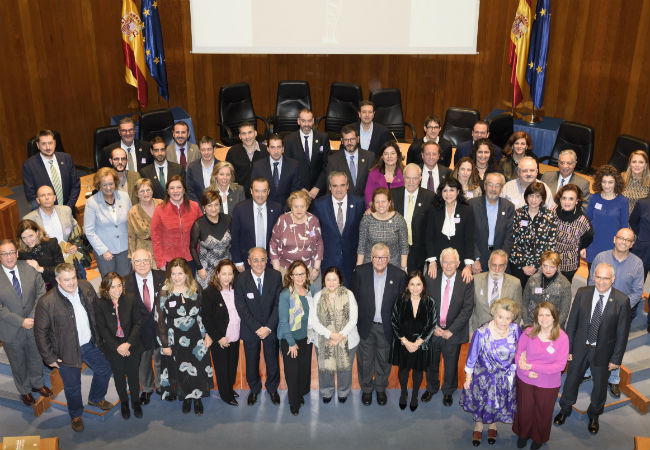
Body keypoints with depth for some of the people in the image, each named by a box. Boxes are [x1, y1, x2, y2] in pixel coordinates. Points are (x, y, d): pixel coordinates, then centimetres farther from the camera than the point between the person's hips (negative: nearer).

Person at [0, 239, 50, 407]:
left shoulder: (29, 268, -11)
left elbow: (41, 292, -8)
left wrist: (33, 317, -19)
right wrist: (21, 322, -23)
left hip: (34, 324, 2)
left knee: (36, 357, 23)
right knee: (18, 363, 19)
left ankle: (37, 383, 48)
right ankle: (24, 390, 43)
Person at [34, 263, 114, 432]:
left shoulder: (86, 287, -11)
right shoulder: (46, 302, -25)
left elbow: (97, 309, 7)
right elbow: (40, 332, -15)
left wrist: (99, 335, 11)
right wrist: (49, 357, -10)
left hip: (90, 344, 5)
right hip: (67, 351, -5)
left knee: (104, 369, 22)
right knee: (72, 386, 13)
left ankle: (95, 399, 52)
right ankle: (76, 415, 42)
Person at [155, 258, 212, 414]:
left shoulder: (196, 289, -3)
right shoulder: (164, 293, -8)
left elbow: (204, 313, 5)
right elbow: (160, 320, -6)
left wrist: (207, 334, -1)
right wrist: (165, 344, -7)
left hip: (196, 339, 1)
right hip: (176, 341, -1)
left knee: (198, 369, 6)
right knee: (180, 370, 9)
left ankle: (198, 398, 28)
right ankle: (186, 398, 32)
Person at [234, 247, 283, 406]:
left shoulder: (276, 276, -12)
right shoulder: (240, 280, -15)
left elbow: (278, 304, -10)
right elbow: (242, 309, -13)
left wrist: (268, 327, -16)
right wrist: (257, 328, -18)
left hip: (271, 328, 1)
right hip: (250, 330, -1)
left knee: (272, 361, 17)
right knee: (251, 362, 18)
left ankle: (272, 388, 42)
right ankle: (254, 389, 43)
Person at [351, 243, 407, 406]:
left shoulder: (399, 275, -11)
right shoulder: (360, 272, -11)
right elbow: (352, 297, -3)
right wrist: (354, 322, -4)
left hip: (386, 327, 0)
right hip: (365, 326, 0)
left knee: (384, 360, 18)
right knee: (365, 360, 16)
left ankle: (381, 388, 42)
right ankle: (366, 389, 39)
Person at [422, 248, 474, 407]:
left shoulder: (466, 282, -12)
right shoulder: (432, 280, -6)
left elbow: (467, 309, -12)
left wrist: (450, 330, -15)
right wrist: (433, 327, -10)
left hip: (453, 332, -1)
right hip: (433, 330, 2)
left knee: (451, 364, 15)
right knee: (431, 362, 18)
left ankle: (448, 392, 40)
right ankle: (431, 388, 44)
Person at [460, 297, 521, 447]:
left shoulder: (515, 330, -20)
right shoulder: (481, 332, -26)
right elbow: (472, 356, -13)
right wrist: (468, 378, -4)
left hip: (506, 377, 2)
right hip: (484, 375, -2)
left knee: (498, 403, 22)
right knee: (481, 402, 18)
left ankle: (492, 426, 52)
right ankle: (478, 426, 48)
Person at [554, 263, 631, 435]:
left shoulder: (622, 301, -16)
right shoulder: (582, 293, -10)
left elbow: (622, 333, -9)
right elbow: (572, 322, -3)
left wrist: (616, 359, -7)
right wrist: (568, 348, -2)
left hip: (603, 351, -1)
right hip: (580, 348, 1)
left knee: (600, 385, 18)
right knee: (571, 380, 18)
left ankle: (594, 415, 45)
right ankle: (565, 409, 44)